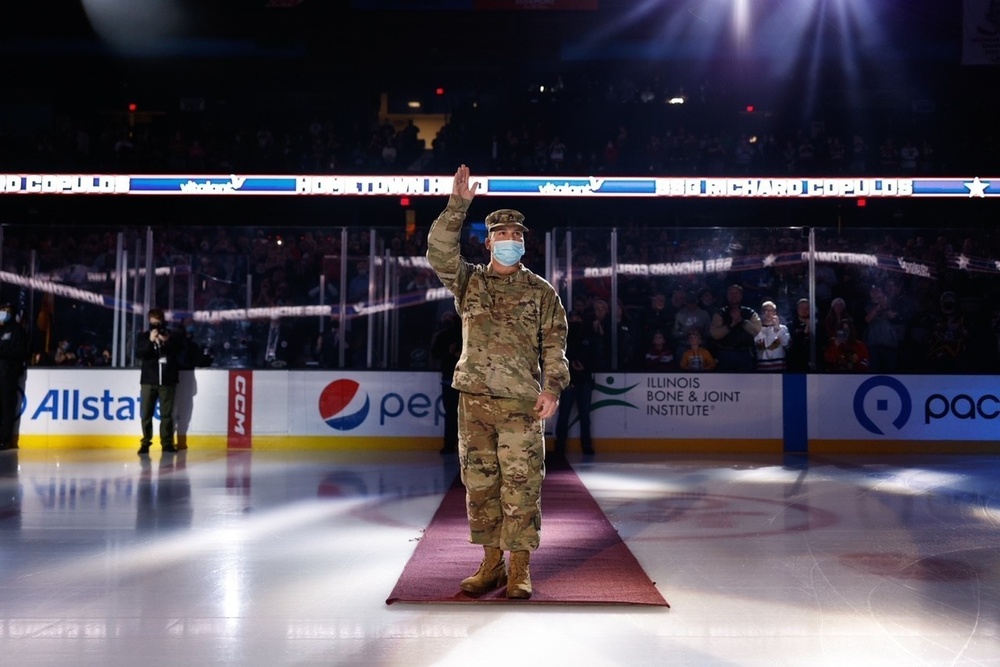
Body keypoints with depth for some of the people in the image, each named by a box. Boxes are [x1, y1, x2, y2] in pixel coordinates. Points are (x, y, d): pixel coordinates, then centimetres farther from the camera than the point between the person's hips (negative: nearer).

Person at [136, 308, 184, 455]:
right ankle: (145, 442, 8)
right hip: (148, 380, 0)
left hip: (168, 380, 0)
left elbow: (180, 352, -5)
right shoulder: (144, 336, 6)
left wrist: (167, 341, -19)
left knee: (166, 414, 3)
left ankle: (167, 442, 8)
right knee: (146, 413, 0)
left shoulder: (172, 336, 5)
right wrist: (150, 341, -19)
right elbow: (138, 354, -6)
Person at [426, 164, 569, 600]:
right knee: (480, 482, 7)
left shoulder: (541, 292, 9)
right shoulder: (468, 282, 12)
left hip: (522, 401, -2)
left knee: (521, 484, -3)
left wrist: (552, 388, -6)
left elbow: (554, 344, 5)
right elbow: (439, 251, -5)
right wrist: (457, 205, -10)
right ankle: (492, 563, 18)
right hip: (474, 399, 2)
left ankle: (520, 569, 6)